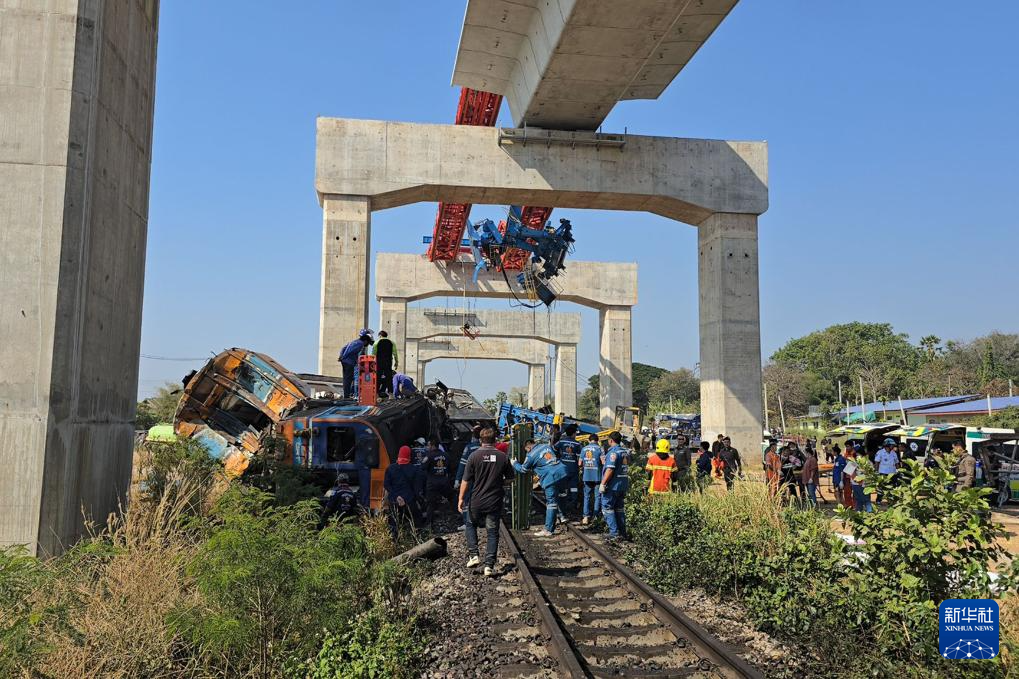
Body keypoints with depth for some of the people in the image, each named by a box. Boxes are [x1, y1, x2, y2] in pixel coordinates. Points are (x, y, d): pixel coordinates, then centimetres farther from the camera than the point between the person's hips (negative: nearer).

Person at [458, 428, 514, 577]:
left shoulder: (474, 456, -8)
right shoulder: (503, 457, -3)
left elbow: (466, 480, -7)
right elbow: (510, 478, 6)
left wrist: (461, 499, 1)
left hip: (476, 501, -1)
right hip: (495, 502, 1)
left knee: (471, 525, 23)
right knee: (493, 533, 8)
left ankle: (474, 555, 12)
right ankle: (489, 565, 5)